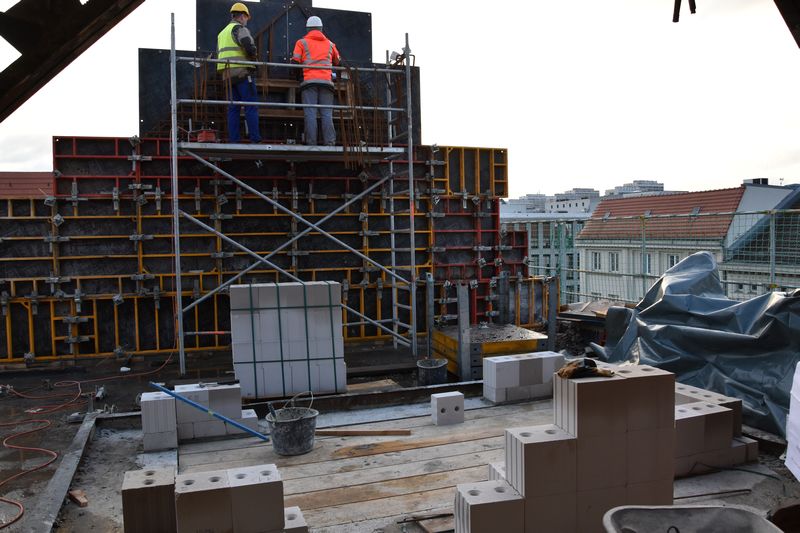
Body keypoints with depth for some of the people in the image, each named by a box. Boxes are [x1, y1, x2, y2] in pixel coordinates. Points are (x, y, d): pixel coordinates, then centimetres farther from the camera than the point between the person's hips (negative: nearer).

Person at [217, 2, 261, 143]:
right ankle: (255, 139, -13)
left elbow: (219, 56, 21)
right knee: (251, 107, -8)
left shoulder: (222, 33, 23)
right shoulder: (240, 29, -4)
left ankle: (234, 140, 2)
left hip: (228, 75, 8)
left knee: (233, 107, 5)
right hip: (243, 72, -8)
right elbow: (250, 48, -19)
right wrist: (253, 57, 0)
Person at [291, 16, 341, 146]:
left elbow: (295, 62, 4)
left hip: (309, 81, -2)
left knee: (310, 114, -7)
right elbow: (338, 61, 32)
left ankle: (311, 143, -15)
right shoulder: (330, 44, 20)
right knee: (327, 114, -2)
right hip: (326, 80, 2)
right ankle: (330, 143, -13)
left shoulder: (302, 42, 13)